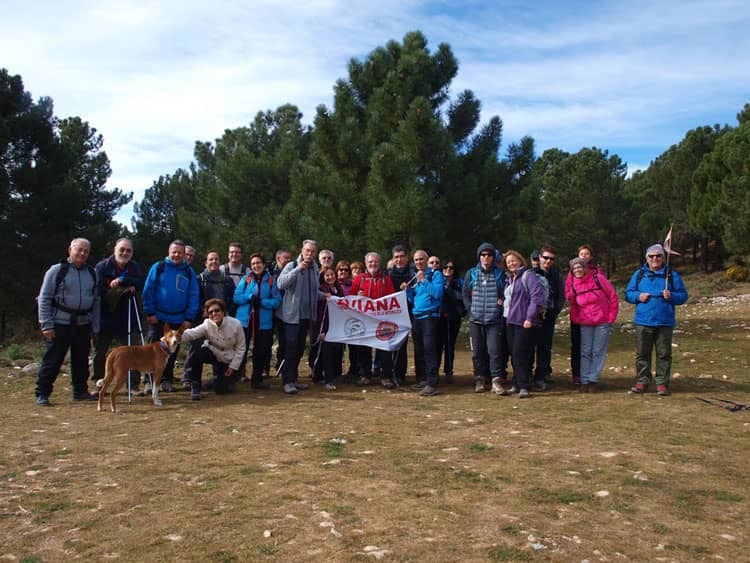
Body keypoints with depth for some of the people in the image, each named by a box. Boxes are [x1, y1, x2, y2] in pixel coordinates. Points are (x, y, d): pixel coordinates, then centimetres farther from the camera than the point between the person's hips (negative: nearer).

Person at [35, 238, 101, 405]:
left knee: (81, 360, 11)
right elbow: (44, 298, -4)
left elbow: (96, 301, 15)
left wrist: (95, 327, 10)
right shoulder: (57, 270, -3)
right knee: (52, 360, -2)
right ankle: (42, 394, 8)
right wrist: (46, 325, -11)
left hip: (83, 324, 5)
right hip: (60, 323, -5)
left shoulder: (92, 273, 11)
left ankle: (80, 391, 24)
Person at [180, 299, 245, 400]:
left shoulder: (235, 324, -19)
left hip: (229, 360, -1)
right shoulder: (207, 325, -18)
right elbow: (191, 334, -36)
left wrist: (233, 366, -11)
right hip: (213, 354, 1)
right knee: (197, 355, -32)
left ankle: (231, 377, 24)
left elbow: (240, 347, -10)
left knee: (220, 389, -13)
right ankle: (196, 387, -13)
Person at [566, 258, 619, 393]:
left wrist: (611, 317, -6)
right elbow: (573, 304, 17)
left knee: (598, 352, 3)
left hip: (603, 322, -3)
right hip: (585, 324, 3)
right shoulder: (573, 285, 3)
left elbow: (613, 296, -5)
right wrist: (576, 319, 6)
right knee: (585, 352, 3)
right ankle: (584, 381, 7)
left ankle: (593, 380, 9)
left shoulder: (598, 279, -8)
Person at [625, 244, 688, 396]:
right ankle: (642, 381, 13)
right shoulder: (639, 274, 9)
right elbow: (628, 293, 11)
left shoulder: (672, 275, 7)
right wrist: (638, 296, -9)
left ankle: (662, 383, 12)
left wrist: (671, 296, -14)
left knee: (664, 354, 4)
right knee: (642, 353, 5)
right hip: (643, 322, 1)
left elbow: (683, 295, 5)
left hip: (665, 322, -1)